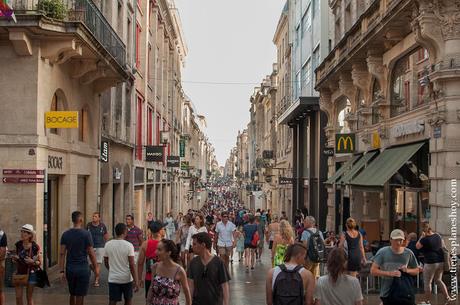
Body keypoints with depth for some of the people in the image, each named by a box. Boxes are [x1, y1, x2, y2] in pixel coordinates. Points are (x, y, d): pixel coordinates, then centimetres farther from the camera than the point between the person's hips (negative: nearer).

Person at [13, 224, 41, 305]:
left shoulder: (35, 247, -10)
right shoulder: (18, 245, 0)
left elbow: (39, 262, -3)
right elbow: (16, 260, 14)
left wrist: (32, 262, -21)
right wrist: (15, 258, -8)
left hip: (30, 273, -3)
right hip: (19, 273, 3)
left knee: (29, 297, 7)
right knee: (18, 297, -3)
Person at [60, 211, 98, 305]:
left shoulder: (65, 234, 2)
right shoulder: (86, 234, -9)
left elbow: (62, 253, -1)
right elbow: (91, 253, -8)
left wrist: (62, 271, 1)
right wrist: (95, 268, 2)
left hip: (70, 269, 4)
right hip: (82, 269, -4)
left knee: (72, 294, 18)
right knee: (80, 296, 3)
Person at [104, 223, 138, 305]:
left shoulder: (108, 244, -2)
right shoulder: (128, 245, -12)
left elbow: (106, 262, 7)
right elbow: (132, 265, -15)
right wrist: (135, 281, -10)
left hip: (113, 279, 2)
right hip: (126, 278, -2)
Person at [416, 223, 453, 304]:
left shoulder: (425, 239, -17)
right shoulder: (438, 236, 5)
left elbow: (417, 246, -2)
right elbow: (443, 246, 17)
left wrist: (421, 237, -4)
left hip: (430, 263, -7)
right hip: (441, 261, 7)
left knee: (427, 282, 6)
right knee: (438, 280, 21)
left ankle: (427, 301, 13)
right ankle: (448, 298, 16)